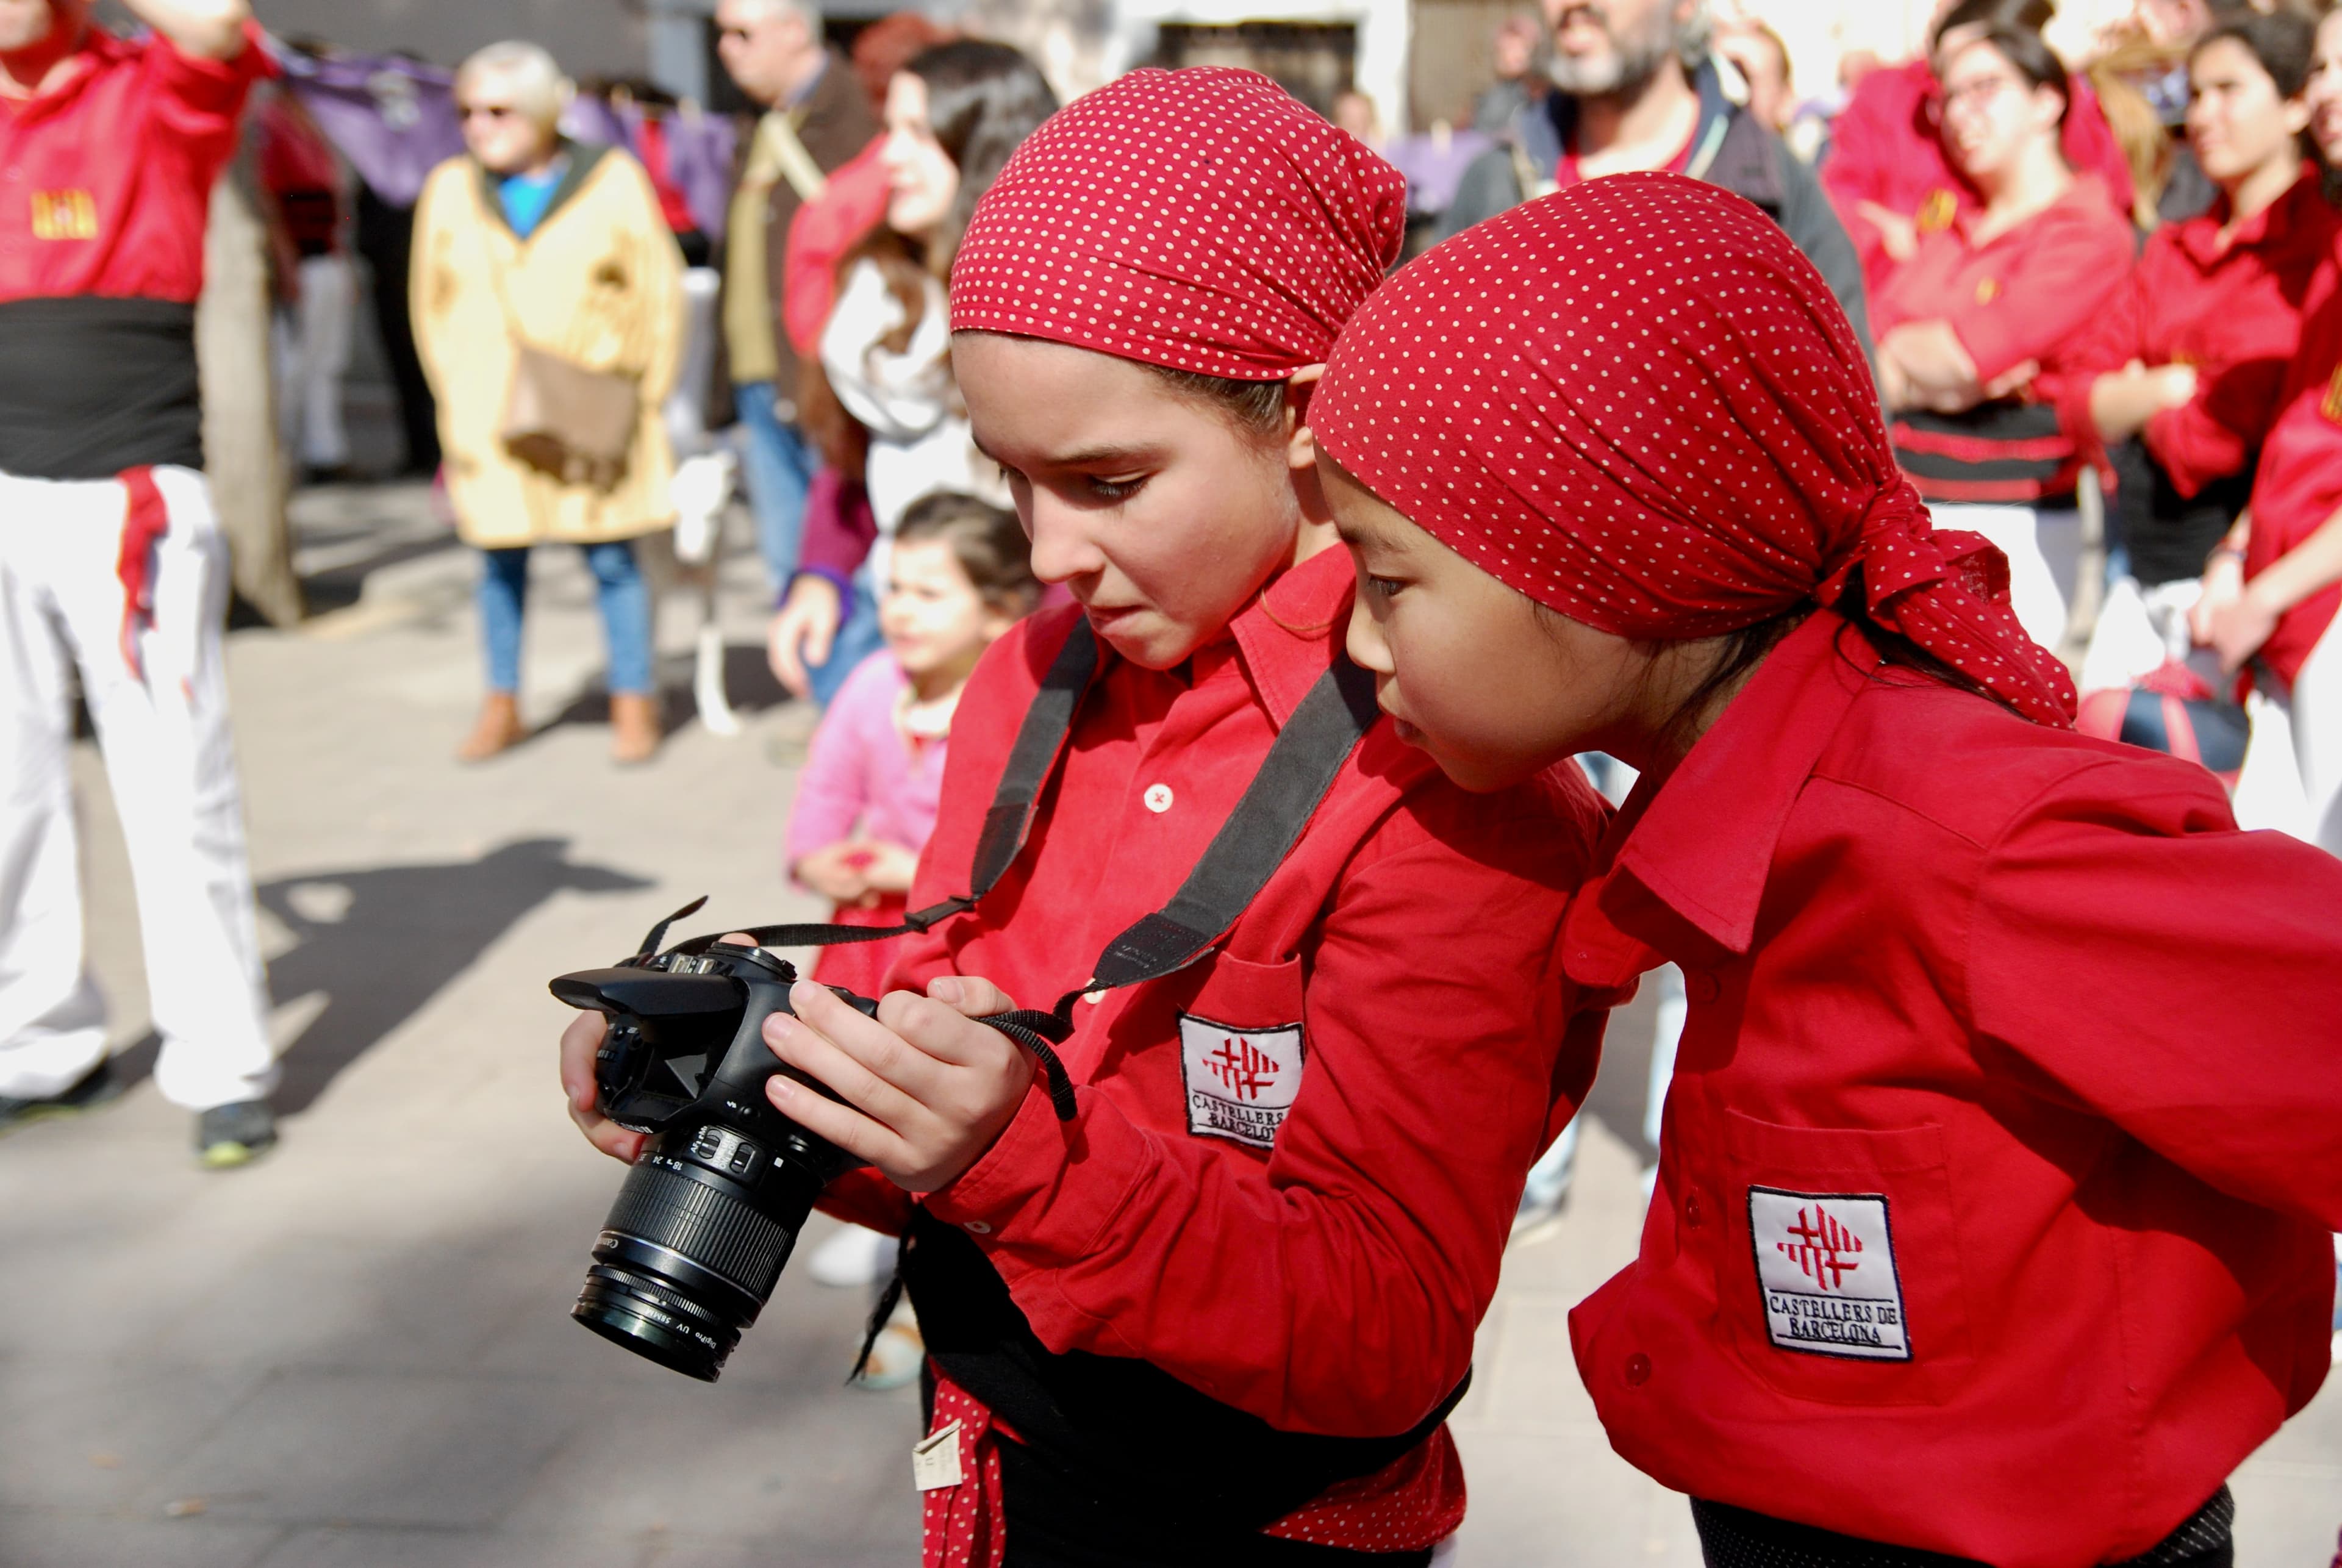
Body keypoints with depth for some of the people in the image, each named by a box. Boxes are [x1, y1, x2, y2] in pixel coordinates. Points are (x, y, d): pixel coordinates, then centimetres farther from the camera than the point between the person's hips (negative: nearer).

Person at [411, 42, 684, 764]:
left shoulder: (612, 182, 2)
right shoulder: (451, 190, 8)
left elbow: (658, 296, 4)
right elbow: (434, 307, 13)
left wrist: (636, 394, -2)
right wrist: (457, 406, 5)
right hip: (491, 424, 2)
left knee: (611, 555, 0)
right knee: (500, 560, 4)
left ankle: (635, 705, 11)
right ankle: (502, 709, 14)